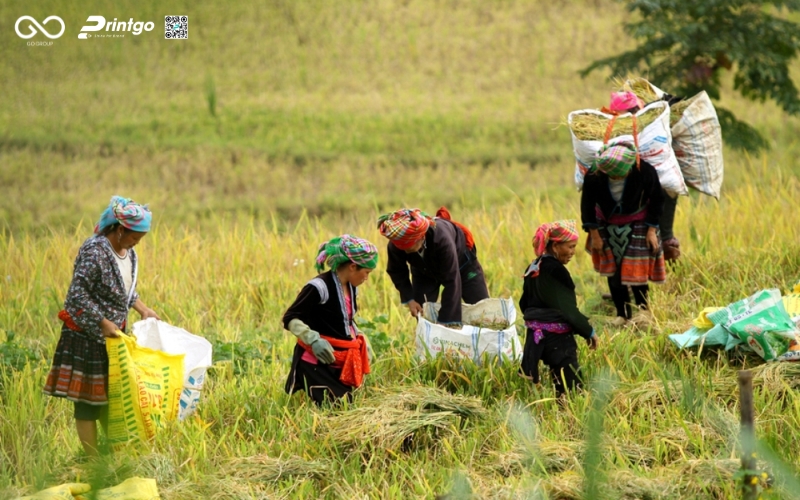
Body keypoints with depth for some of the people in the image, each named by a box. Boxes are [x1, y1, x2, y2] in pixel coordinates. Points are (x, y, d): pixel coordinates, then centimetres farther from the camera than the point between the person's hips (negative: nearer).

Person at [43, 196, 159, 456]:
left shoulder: (129, 253, 5)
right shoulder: (94, 251, -22)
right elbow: (78, 293, -25)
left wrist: (143, 309, 5)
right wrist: (103, 323, -25)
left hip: (112, 333, 8)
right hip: (87, 335, -8)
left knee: (110, 394, 17)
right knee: (88, 397, -1)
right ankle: (92, 460, 4)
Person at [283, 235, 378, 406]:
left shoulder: (350, 287, 7)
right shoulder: (320, 287, -19)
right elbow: (290, 319, -18)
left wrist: (361, 340, 9)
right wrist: (314, 340, -29)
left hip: (342, 361, 9)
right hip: (318, 362, -9)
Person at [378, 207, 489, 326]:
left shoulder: (441, 238, -47)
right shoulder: (395, 246, -35)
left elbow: (452, 282, -41)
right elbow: (396, 272, -12)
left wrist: (444, 321, -40)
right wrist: (409, 299, -22)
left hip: (460, 262, -3)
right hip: (424, 271, 3)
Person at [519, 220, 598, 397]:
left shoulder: (533, 269, 10)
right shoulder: (555, 271, -16)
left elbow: (524, 303, 19)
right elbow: (568, 308, -16)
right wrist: (589, 332, -6)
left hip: (535, 334, 9)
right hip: (557, 337, -9)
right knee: (571, 388, -9)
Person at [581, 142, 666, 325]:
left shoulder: (645, 171, -28)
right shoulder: (594, 175, -26)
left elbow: (656, 200, -10)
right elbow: (587, 204, -10)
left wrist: (652, 229, -10)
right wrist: (594, 234, -7)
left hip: (637, 226, -2)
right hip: (607, 225, 2)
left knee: (636, 270, -3)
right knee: (612, 272, 7)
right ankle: (623, 313, 23)